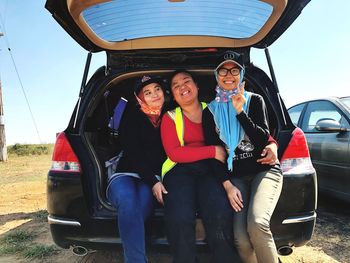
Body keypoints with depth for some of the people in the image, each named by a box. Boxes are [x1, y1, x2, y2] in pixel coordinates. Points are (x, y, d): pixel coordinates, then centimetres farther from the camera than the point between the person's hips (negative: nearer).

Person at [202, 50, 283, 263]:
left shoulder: (255, 100, 7)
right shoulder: (210, 111, 10)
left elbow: (263, 140, -4)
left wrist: (240, 111, -14)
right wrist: (227, 185, -7)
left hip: (264, 170, -1)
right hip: (235, 176, 1)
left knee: (257, 224, -28)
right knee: (240, 238, -19)